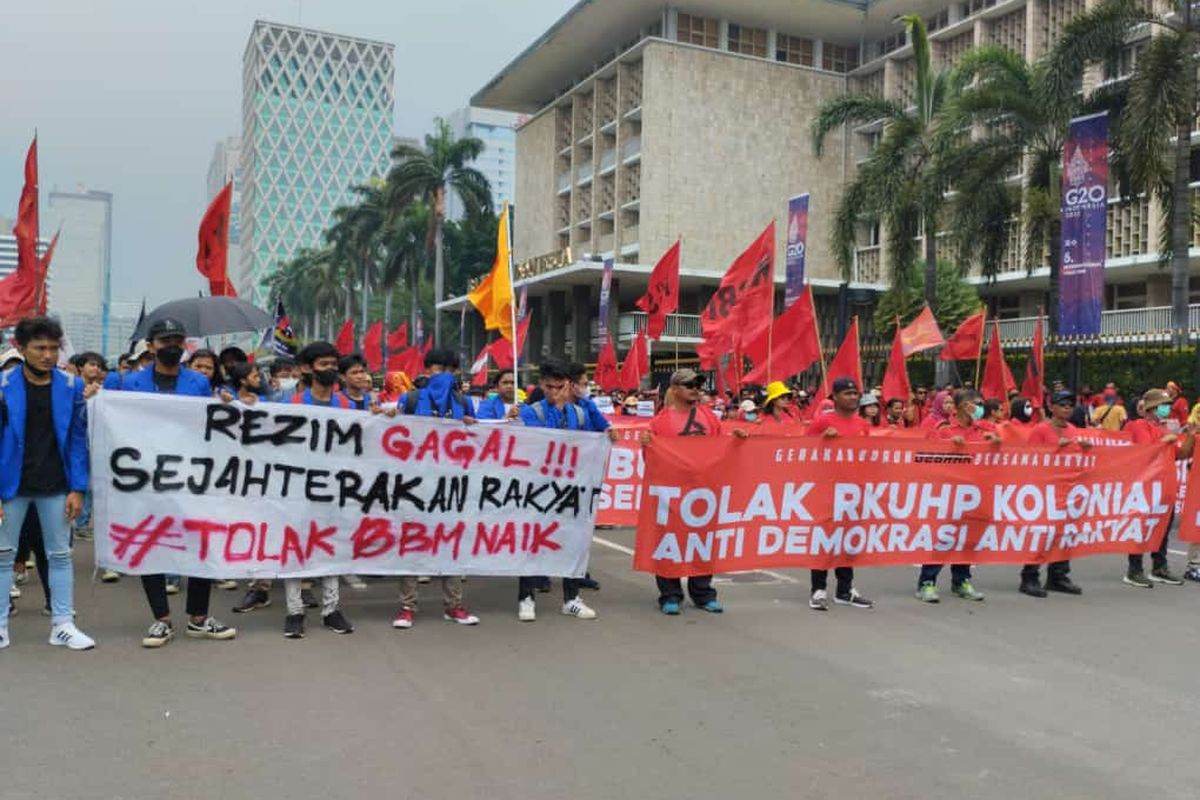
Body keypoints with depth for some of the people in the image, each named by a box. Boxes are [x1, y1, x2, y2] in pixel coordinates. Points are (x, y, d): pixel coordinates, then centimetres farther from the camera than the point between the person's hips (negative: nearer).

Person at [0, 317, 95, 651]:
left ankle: (62, 624, 16)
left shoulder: (71, 386, -3)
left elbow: (78, 440, -1)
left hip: (56, 486, 1)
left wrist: (77, 489, -6)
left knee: (60, 555, 8)